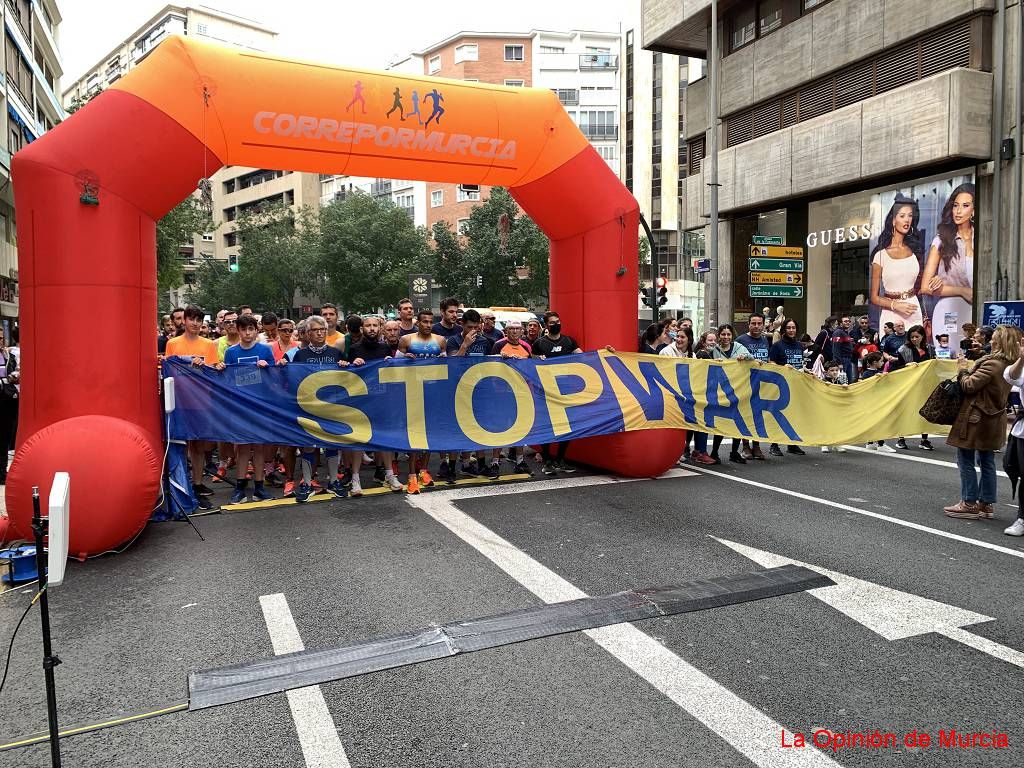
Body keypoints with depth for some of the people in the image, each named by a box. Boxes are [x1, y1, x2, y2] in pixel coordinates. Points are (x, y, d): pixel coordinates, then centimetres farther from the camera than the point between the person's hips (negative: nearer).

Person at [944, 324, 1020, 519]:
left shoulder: (992, 364, -20)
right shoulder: (1010, 365, 8)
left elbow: (969, 386, -21)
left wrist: (962, 370, -5)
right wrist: (970, 370, 5)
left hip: (976, 419, -9)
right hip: (993, 419, 9)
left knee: (966, 461, 0)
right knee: (987, 462, 14)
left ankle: (969, 503, 5)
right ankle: (986, 504, 20)